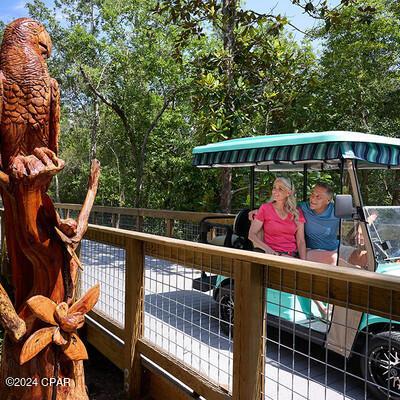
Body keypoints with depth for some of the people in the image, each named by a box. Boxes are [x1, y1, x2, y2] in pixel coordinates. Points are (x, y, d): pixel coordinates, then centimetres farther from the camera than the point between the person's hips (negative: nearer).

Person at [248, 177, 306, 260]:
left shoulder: (297, 212, 10)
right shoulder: (265, 208, 3)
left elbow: (300, 241, 6)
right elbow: (251, 235, -2)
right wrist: (267, 249, -18)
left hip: (292, 255, 2)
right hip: (272, 255, -2)